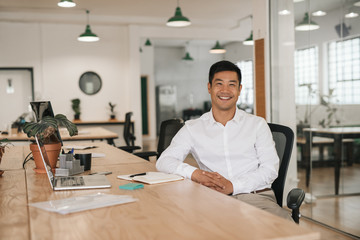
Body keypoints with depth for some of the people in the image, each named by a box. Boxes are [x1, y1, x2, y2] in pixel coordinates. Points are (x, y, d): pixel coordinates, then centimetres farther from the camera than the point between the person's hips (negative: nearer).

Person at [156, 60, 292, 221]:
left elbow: (270, 168, 3)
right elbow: (163, 161, 4)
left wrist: (233, 186, -13)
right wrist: (194, 174, -17)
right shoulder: (193, 129, 12)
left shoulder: (257, 124, 13)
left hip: (257, 196, 0)